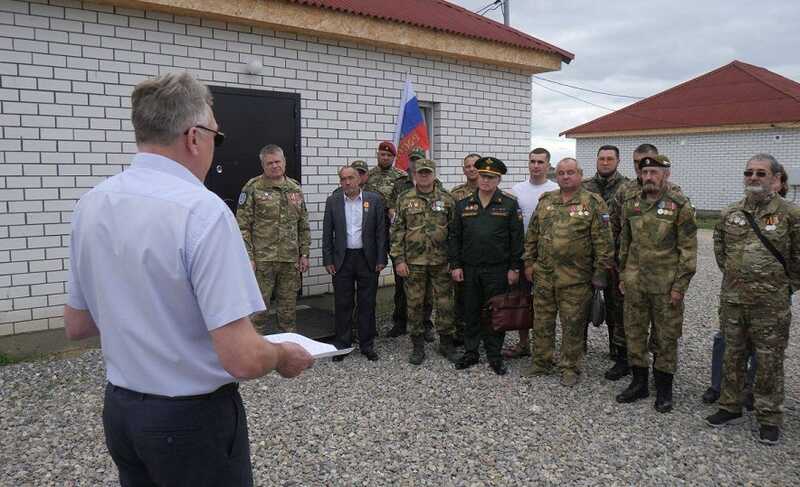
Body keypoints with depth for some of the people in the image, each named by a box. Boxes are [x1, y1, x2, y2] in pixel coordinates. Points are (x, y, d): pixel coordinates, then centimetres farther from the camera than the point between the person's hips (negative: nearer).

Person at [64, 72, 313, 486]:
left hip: (118, 408, 7)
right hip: (192, 419, -6)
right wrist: (283, 357, -7)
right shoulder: (203, 209, -23)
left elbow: (76, 326, 10)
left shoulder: (90, 205, -1)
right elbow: (243, 359, -26)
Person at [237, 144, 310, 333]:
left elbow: (303, 225, 14)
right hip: (262, 260, -4)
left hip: (290, 260, 4)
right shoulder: (252, 188, -3)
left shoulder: (295, 189, 11)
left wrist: (304, 254, 8)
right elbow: (243, 226, -6)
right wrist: (248, 257, -11)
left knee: (289, 307, 12)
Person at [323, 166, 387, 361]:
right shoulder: (333, 201, 3)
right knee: (342, 305, 6)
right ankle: (342, 344, 19)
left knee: (367, 304, 6)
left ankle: (367, 345, 18)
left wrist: (381, 259, -5)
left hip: (367, 258, -1)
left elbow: (381, 231, 0)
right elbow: (327, 233, 5)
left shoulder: (374, 200, 0)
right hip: (342, 259, 1)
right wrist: (328, 260, -1)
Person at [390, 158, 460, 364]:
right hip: (413, 262, 0)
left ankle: (446, 343, 20)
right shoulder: (405, 199, 2)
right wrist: (399, 259, -5)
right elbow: (397, 231, 1)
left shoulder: (447, 199, 2)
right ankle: (418, 346, 19)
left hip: (441, 261, 0)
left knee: (445, 303, 4)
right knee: (415, 303, 6)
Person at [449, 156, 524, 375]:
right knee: (471, 312, 10)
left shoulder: (510, 204, 0)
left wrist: (514, 267, -6)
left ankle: (495, 355, 18)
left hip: (498, 270, -2)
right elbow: (454, 237, 7)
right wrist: (455, 265, 1)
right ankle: (471, 352, 23)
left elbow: (516, 238, -2)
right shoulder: (463, 205, 7)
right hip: (469, 269, 2)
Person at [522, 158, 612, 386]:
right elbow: (532, 235, 13)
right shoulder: (545, 200, 9)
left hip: (575, 279, -4)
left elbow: (602, 241, -8)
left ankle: (570, 368, 20)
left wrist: (600, 271, -10)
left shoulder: (593, 203, -6)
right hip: (543, 275, 4)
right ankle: (541, 362, 27)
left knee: (572, 324, 6)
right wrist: (529, 262, 10)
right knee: (542, 321, 13)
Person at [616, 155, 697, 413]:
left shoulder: (680, 205, -8)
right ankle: (639, 382, 26)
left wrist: (680, 285, -11)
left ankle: (664, 388, 21)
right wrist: (622, 275, 12)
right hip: (635, 283, 5)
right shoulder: (630, 204, 6)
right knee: (634, 333, 11)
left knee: (665, 337, 7)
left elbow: (688, 249, -8)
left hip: (666, 285, -4)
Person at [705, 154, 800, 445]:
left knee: (769, 362, 5)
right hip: (732, 300, 4)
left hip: (771, 305, -4)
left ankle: (769, 419, 19)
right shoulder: (730, 214, 5)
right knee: (732, 357, 14)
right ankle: (731, 408, 29)